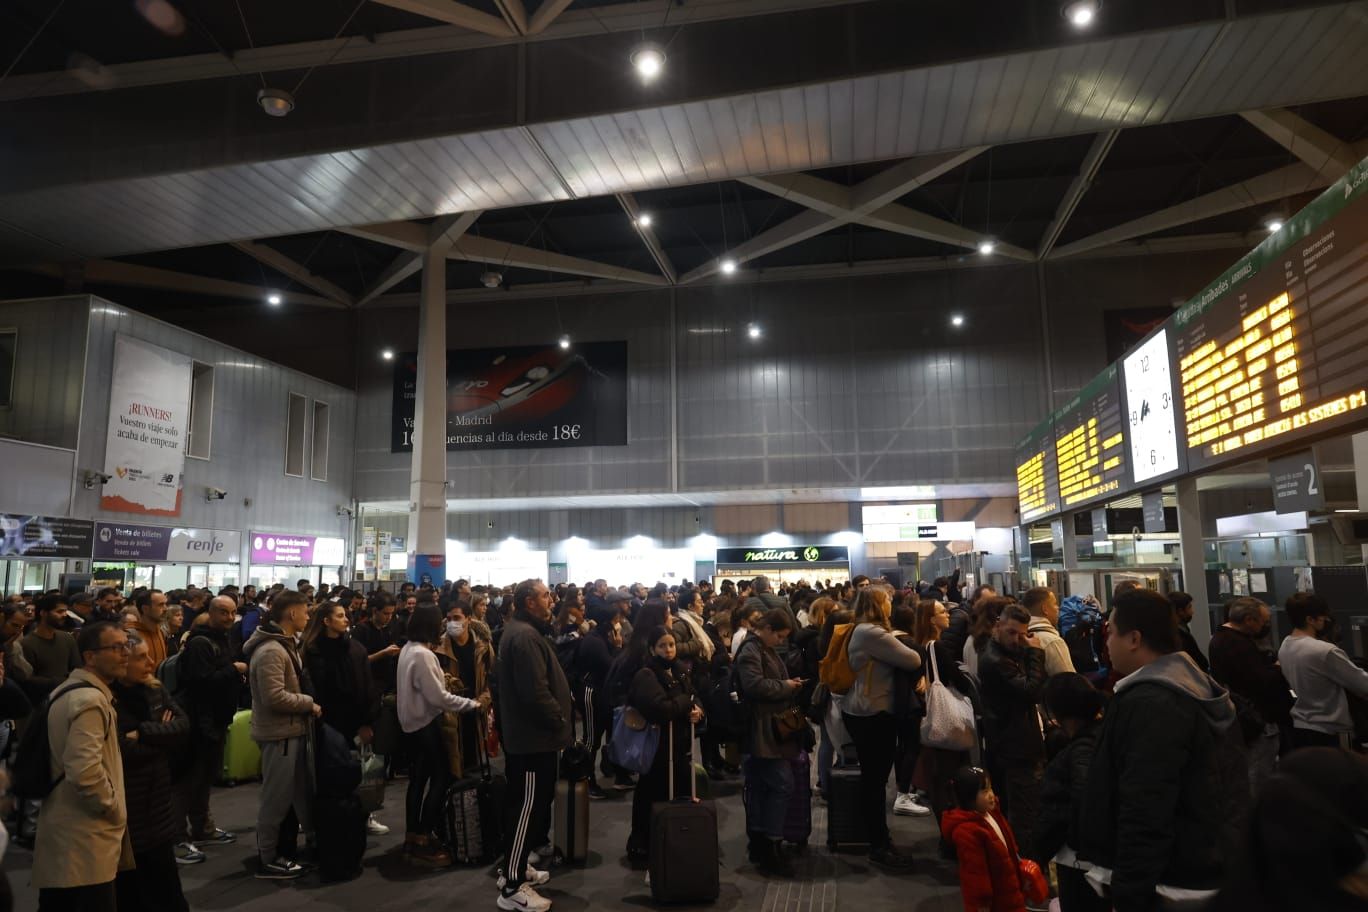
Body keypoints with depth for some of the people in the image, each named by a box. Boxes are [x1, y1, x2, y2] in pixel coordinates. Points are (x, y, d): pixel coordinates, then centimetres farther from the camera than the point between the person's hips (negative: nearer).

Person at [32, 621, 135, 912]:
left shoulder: (68, 690, 14)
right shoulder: (91, 699, -20)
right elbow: (85, 770, -29)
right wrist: (115, 809, -14)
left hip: (64, 828, 10)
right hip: (85, 835, -10)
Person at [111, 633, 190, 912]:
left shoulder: (155, 689, 4)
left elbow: (183, 724, -4)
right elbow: (124, 750, -23)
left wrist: (143, 733, -16)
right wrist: (161, 737, -10)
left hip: (157, 798, 6)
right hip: (125, 805, -5)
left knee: (164, 880, 14)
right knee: (129, 888, 10)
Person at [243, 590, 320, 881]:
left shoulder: (285, 644, 12)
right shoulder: (270, 651, -22)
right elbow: (274, 696, -28)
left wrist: (307, 704, 6)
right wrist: (309, 703, -18)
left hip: (292, 729, 10)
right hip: (279, 732, -10)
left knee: (304, 788, 19)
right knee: (276, 796, 2)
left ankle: (314, 839, 32)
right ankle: (267, 859, 15)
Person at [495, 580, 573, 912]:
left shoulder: (523, 631, 14)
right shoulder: (525, 636, -22)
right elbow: (536, 692, -29)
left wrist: (558, 719, 12)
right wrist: (559, 721, -15)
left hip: (528, 733, 11)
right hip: (533, 737, -11)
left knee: (528, 805, 20)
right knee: (528, 807, -3)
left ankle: (515, 866, 33)